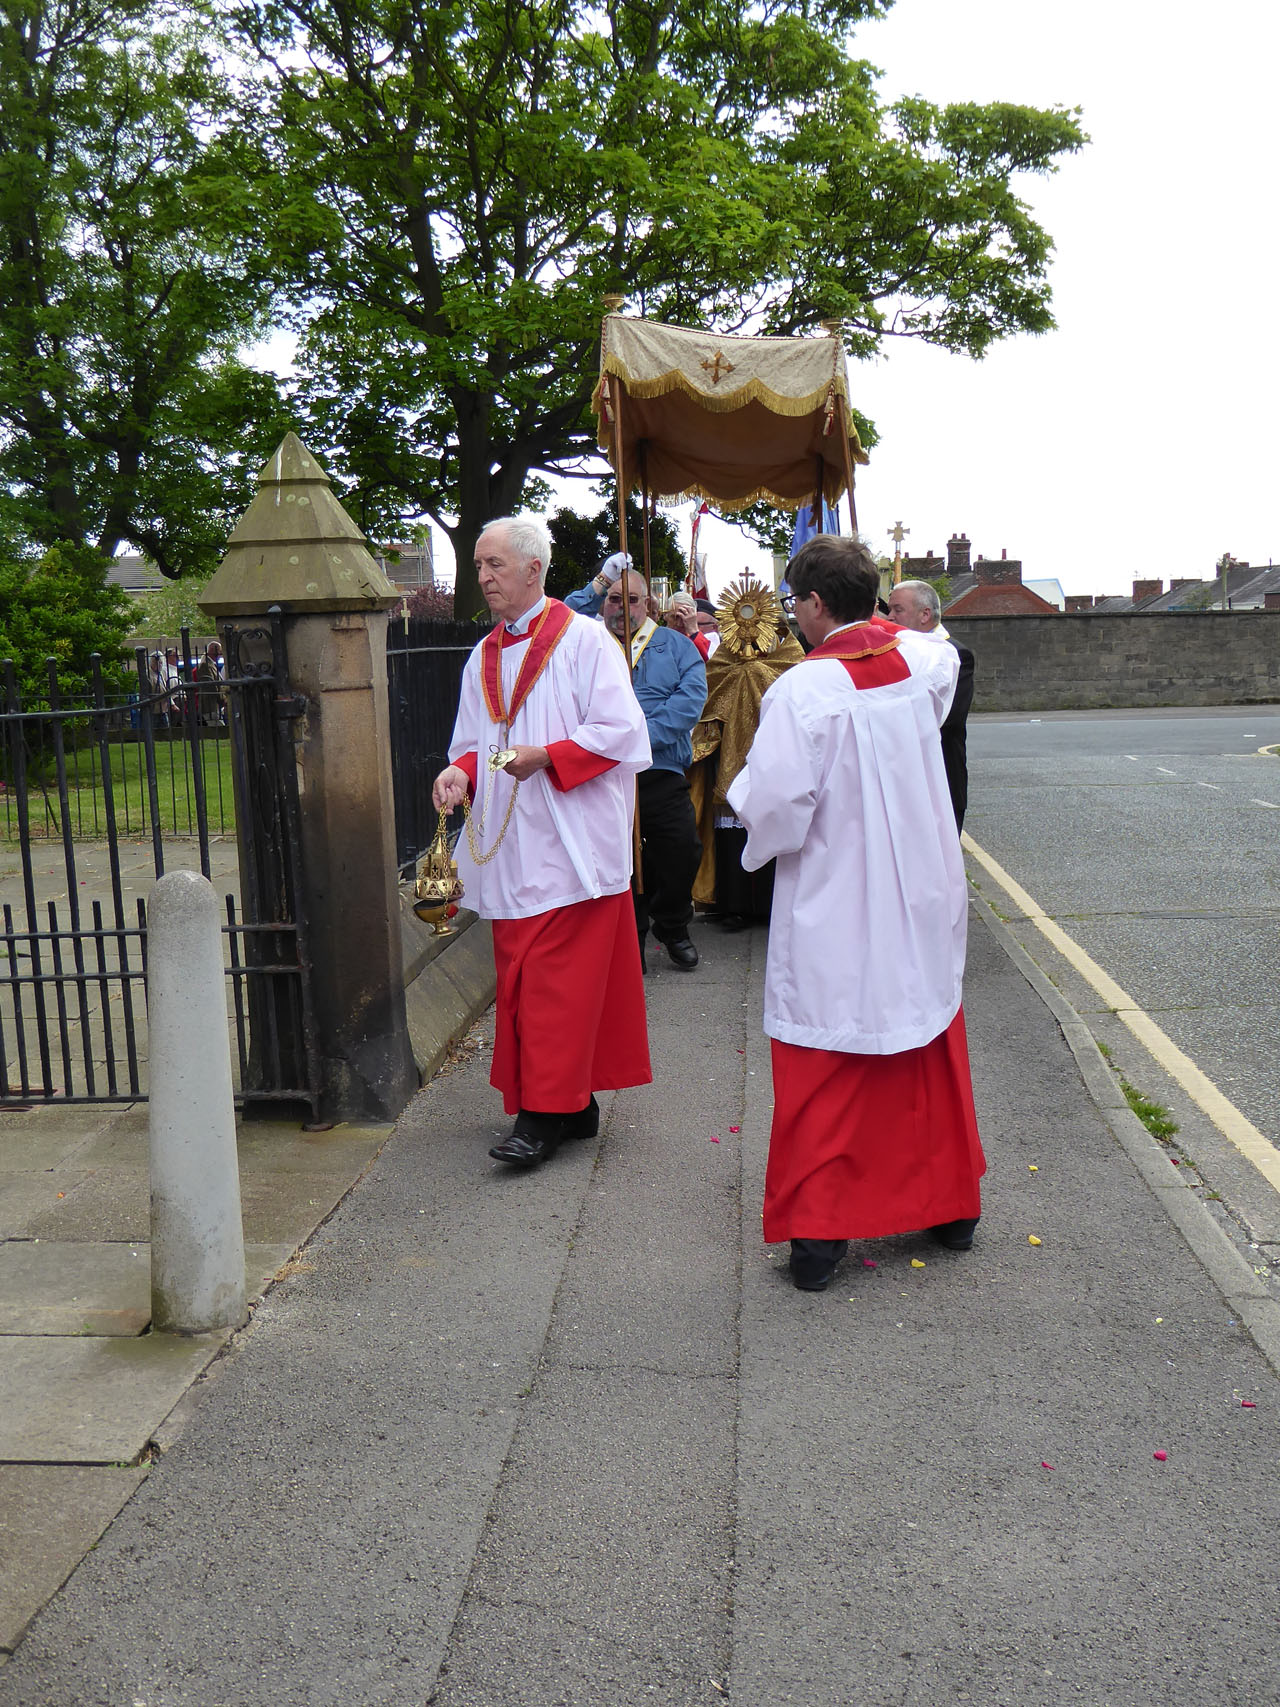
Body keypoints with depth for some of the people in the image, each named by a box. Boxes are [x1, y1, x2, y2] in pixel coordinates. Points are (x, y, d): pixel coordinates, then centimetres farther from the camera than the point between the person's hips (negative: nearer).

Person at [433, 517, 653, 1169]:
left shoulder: (583, 639, -4)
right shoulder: (484, 658, 16)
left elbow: (619, 731, -11)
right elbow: (474, 742, 19)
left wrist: (546, 757, -20)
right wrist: (460, 770, -3)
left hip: (570, 844, -7)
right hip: (509, 847, 7)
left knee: (558, 982, -6)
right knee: (520, 980, 9)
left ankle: (546, 1114, -1)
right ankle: (574, 1102, 20)